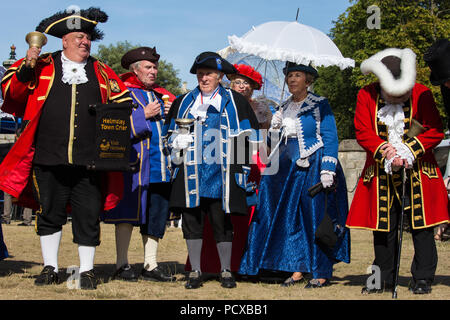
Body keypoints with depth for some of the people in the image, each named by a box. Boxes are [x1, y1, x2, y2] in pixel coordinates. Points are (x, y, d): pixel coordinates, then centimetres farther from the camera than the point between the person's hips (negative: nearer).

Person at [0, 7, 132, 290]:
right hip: (48, 159, -1)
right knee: (49, 214, 7)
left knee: (89, 216, 1)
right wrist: (26, 67, -9)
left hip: (88, 161, 1)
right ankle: (50, 268, 19)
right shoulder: (43, 66, 9)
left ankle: (87, 270, 13)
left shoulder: (102, 72, 14)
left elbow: (122, 103, 21)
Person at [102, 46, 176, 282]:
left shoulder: (163, 96, 20)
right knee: (128, 213, -5)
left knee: (156, 216, 6)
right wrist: (144, 115, -13)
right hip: (134, 163, -6)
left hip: (160, 165, 6)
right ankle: (122, 265, 2)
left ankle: (150, 266, 12)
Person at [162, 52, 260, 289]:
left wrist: (240, 165, -2)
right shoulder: (184, 102, 15)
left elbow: (249, 135, 9)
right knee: (191, 220, 2)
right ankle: (195, 272, 11)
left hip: (221, 174, -2)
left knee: (222, 222, 1)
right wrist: (179, 141, -1)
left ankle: (226, 271, 13)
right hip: (191, 174, 3)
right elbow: (170, 133, 22)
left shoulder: (234, 102, 7)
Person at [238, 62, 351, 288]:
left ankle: (322, 273, 1)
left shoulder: (320, 105, -3)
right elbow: (275, 143, 20)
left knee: (316, 217, -5)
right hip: (287, 169, 6)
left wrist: (327, 169, -17)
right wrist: (274, 127, 0)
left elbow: (330, 139, -8)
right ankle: (297, 270, 10)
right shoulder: (284, 108, 15)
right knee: (290, 219, 4)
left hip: (312, 168, -6)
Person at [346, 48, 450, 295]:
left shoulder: (421, 93, -5)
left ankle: (422, 278, 7)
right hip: (382, 171, 1)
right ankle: (383, 279, 16)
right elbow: (363, 132, -4)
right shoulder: (367, 96, -2)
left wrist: (410, 150, -18)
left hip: (417, 170, -1)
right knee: (383, 227, 5)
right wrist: (386, 152, -18)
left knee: (421, 224, -3)